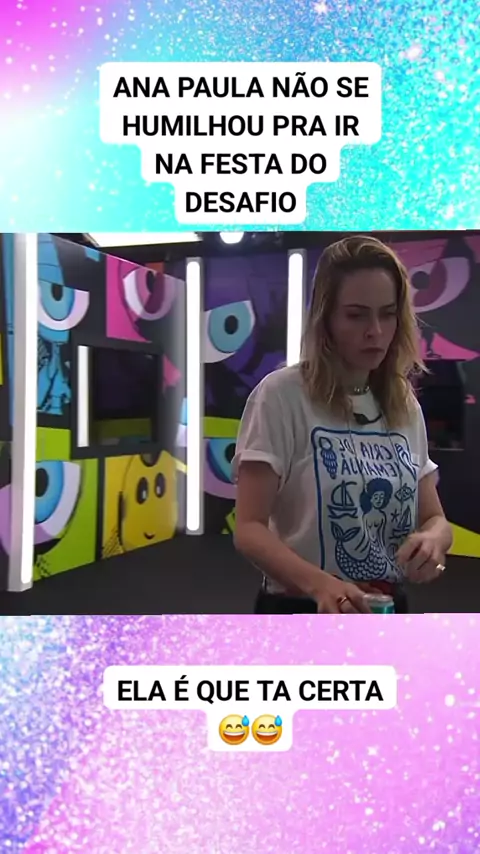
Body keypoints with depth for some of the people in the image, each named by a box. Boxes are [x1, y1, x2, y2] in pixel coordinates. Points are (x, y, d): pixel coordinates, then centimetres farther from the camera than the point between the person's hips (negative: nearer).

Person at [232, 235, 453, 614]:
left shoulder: (406, 407, 3)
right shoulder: (281, 395, -14)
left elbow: (434, 518, 4)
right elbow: (250, 529, -18)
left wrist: (431, 538, -19)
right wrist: (319, 583, -35)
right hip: (303, 607, -5)